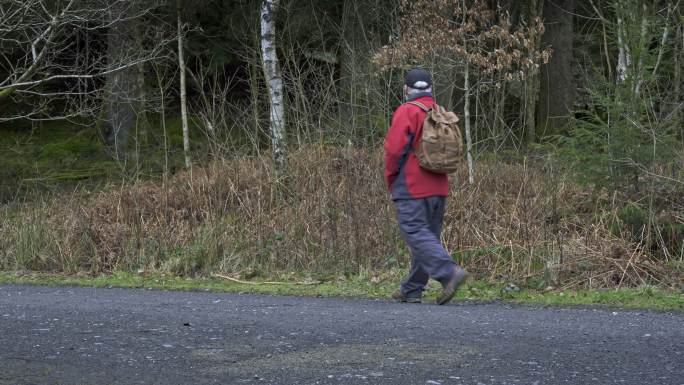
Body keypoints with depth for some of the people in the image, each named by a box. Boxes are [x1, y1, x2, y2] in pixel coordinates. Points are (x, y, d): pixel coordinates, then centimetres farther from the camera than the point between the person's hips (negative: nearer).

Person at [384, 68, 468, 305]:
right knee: (427, 237, 10)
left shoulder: (407, 112, -9)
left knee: (417, 235, -10)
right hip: (438, 187, 8)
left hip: (411, 187, -8)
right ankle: (411, 290, 15)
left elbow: (394, 149, -15)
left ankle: (449, 272, -26)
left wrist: (390, 179, -1)